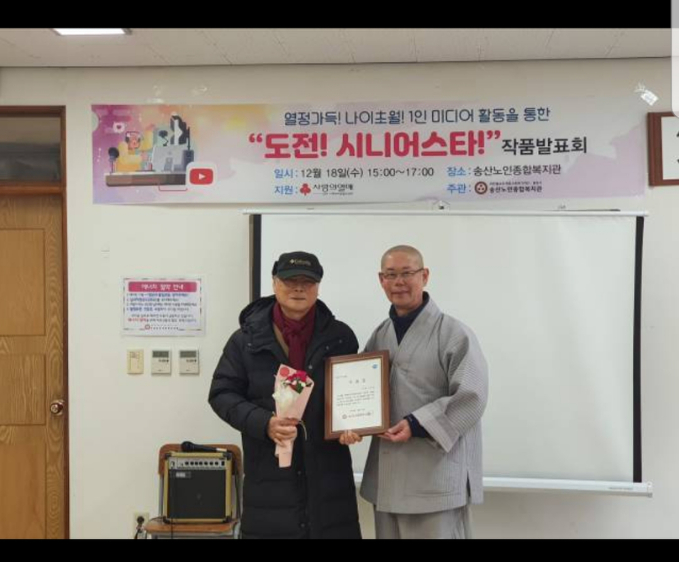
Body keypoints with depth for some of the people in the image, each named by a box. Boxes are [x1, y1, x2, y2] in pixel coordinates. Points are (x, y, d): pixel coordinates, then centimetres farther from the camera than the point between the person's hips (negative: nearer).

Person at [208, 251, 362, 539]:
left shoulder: (340, 336, 5)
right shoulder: (247, 338, 0)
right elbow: (222, 393, 1)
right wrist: (263, 423, -15)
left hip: (328, 472, 1)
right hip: (269, 473, -1)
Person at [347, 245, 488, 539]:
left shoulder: (454, 334, -8)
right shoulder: (379, 336, 11)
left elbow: (471, 398, -14)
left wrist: (417, 425, -20)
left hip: (437, 478, -6)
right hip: (386, 475, 6)